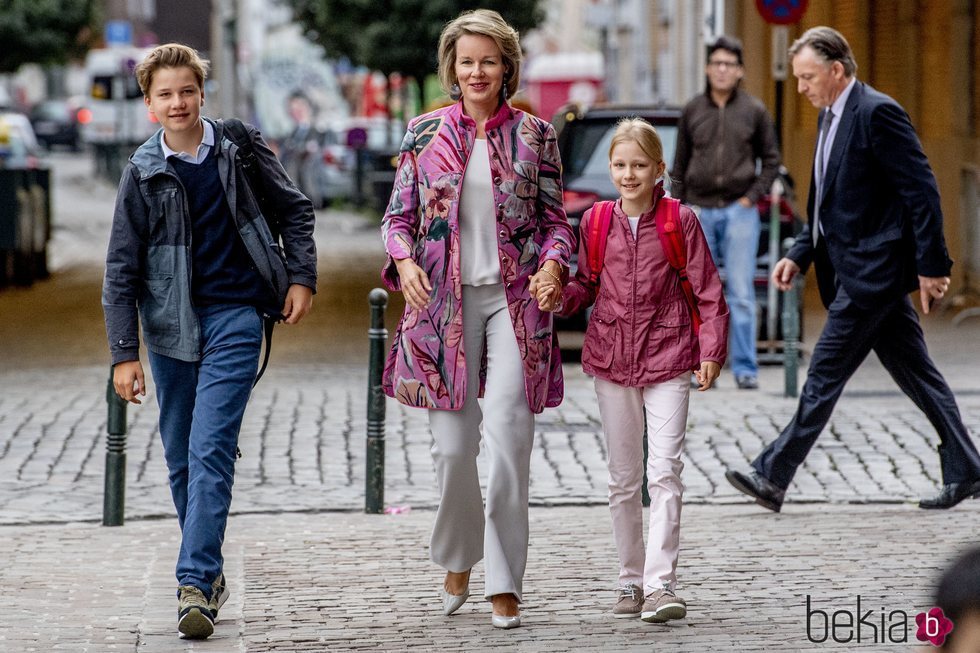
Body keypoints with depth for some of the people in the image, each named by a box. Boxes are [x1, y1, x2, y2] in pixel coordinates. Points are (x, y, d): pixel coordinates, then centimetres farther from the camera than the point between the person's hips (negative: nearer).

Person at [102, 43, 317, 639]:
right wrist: (124, 354, -4)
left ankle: (196, 585, -19)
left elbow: (295, 209, 13)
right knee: (181, 457, 10)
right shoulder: (143, 173, 0)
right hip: (171, 322, 3)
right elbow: (121, 269, 1)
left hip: (235, 316, -3)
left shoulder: (240, 147, 0)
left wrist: (302, 277, 3)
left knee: (211, 450, -14)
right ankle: (210, 571, 26)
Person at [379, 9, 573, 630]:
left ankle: (504, 583, -4)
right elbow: (399, 215, 9)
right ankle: (458, 559, 27)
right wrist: (403, 262, -11)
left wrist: (553, 265, -11)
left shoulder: (534, 134, 5)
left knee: (509, 434, -11)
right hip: (444, 300, 1)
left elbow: (555, 218, 9)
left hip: (513, 299, -1)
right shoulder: (426, 132, 6)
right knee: (453, 444, 1)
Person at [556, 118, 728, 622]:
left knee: (665, 473, -12)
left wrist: (711, 351, -10)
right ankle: (631, 580, 21)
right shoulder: (596, 223, 4)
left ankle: (661, 584, -14)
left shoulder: (681, 221, -4)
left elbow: (707, 290, -2)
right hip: (612, 358, 3)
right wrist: (558, 297, -7)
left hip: (667, 359, -3)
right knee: (623, 478, 11)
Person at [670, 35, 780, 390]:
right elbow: (680, 165, 11)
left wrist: (753, 196, -4)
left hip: (739, 212, -2)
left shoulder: (754, 111, 3)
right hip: (700, 212, 2)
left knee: (741, 294, -5)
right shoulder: (692, 111, 7)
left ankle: (745, 368, -1)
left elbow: (771, 160, 8)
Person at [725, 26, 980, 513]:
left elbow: (922, 191, -17)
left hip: (873, 270, -10)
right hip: (855, 270, 10)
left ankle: (773, 476, -4)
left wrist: (931, 266, -18)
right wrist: (799, 255, 12)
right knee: (914, 372, 11)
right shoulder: (832, 117, 15)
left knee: (825, 375, -7)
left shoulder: (877, 113, -15)